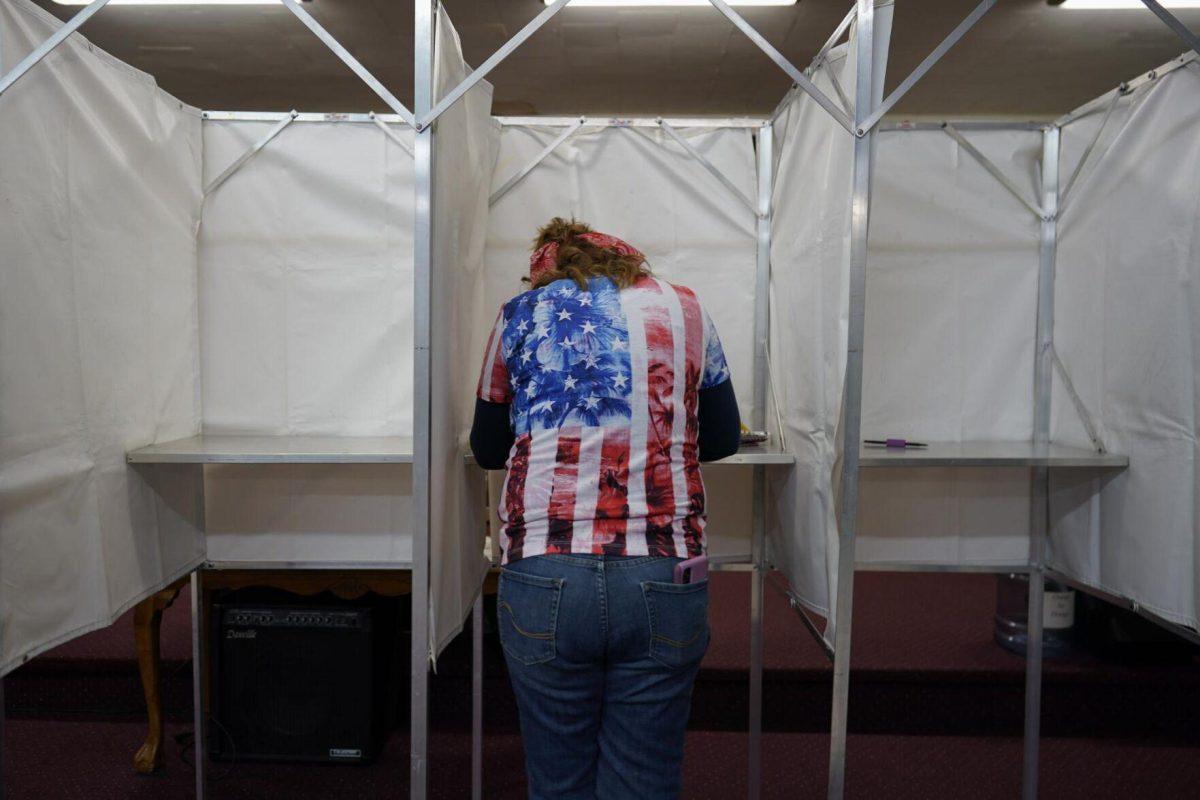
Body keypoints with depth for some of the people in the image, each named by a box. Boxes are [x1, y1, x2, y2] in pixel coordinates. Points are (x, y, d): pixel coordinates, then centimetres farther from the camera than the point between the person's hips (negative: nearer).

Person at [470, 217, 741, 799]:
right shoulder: (684, 308, 12)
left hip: (543, 576, 0)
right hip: (663, 580, 1)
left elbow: (487, 450, 20)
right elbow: (722, 438, 21)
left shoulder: (521, 314, 10)